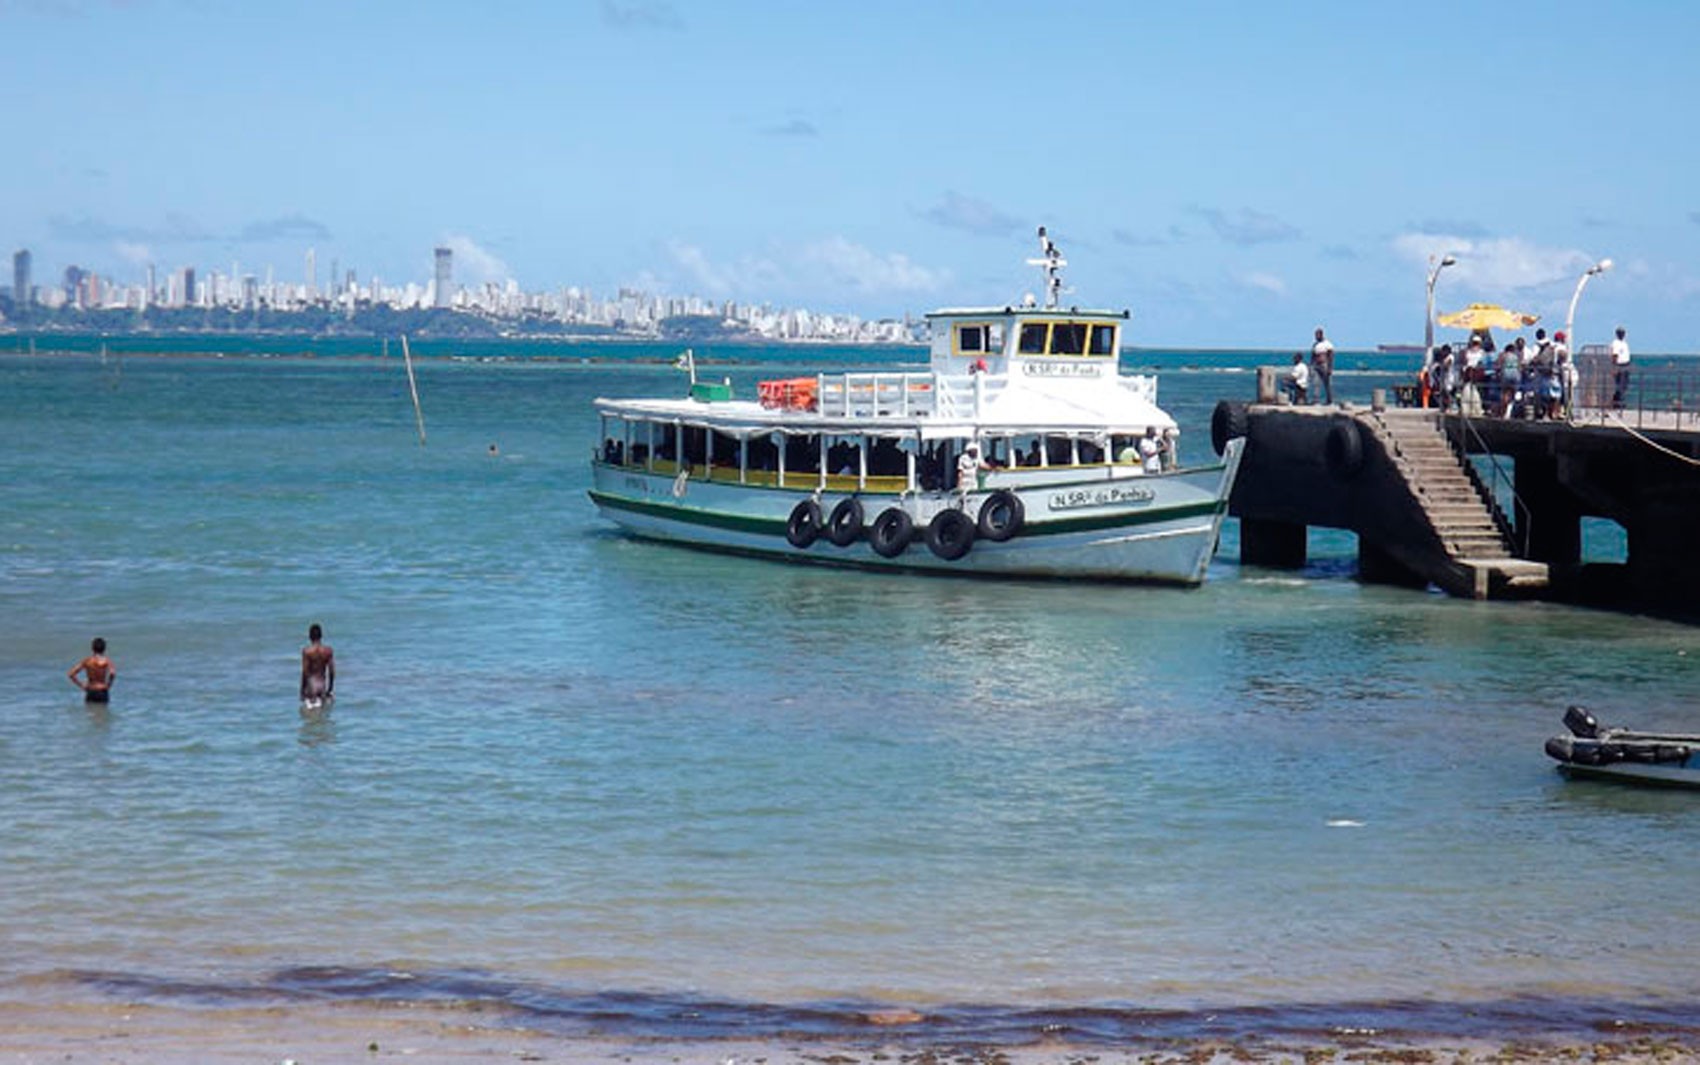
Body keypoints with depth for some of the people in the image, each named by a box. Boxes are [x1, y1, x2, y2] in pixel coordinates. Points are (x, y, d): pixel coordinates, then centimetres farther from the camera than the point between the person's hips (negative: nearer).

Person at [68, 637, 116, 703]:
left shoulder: (86, 661, 0)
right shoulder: (106, 661, -8)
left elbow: (71, 674, -2)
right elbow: (113, 673, -27)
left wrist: (81, 685, 7)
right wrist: (108, 685, -10)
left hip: (90, 692, 2)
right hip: (102, 692, -2)